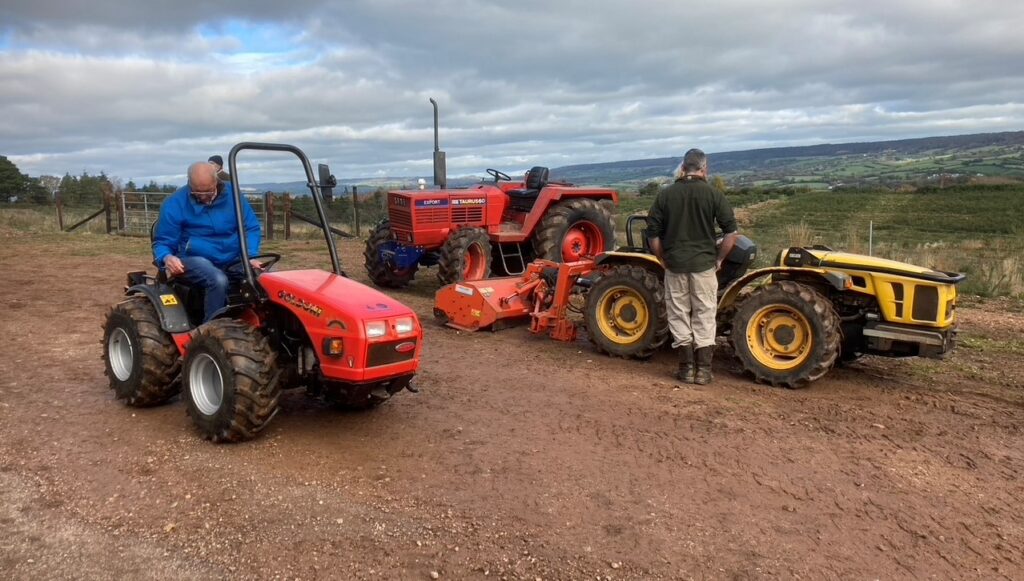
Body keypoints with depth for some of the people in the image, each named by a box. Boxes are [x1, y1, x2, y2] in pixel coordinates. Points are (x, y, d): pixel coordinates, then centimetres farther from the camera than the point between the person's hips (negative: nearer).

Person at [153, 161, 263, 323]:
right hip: (196, 259, -3)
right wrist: (167, 258, -27)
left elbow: (251, 228, 5)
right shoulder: (174, 204, -7)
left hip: (232, 259, 3)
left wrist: (251, 257, -13)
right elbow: (162, 242, -2)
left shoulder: (232, 194, 0)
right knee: (218, 281, -37)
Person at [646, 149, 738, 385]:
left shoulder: (665, 195, 1)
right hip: (703, 264, -1)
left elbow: (653, 234, 1)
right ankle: (703, 370, 9)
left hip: (674, 265, 1)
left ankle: (686, 367, 12)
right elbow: (731, 232, -6)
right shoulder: (713, 194, -3)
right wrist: (719, 259, 5)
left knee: (679, 315, 10)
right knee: (704, 316, 8)